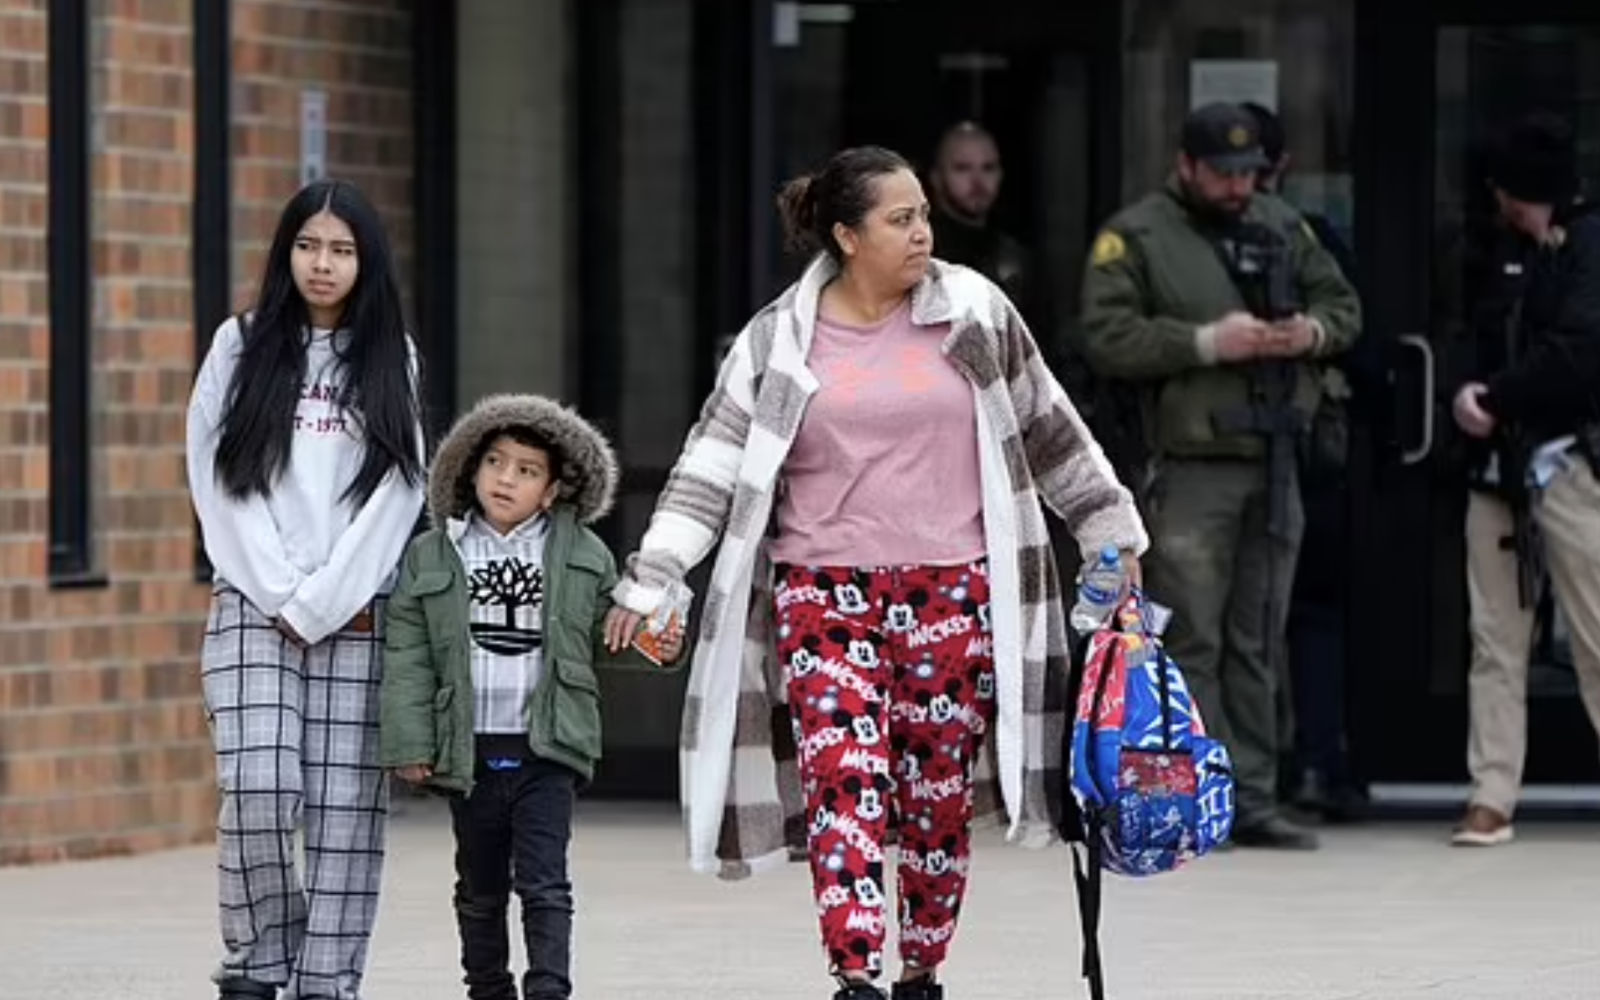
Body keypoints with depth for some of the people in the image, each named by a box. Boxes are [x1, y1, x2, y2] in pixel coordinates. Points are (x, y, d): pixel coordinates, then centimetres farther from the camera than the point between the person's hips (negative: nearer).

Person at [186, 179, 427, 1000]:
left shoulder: (391, 358, 9)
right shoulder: (242, 347, 7)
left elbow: (397, 491, 3)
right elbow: (219, 479, 2)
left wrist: (326, 600, -7)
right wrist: (282, 597, -6)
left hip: (356, 613, 1)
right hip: (255, 606, -1)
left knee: (346, 803, -5)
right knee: (257, 793, -14)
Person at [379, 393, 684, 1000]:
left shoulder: (584, 557, 3)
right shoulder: (431, 557, 2)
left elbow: (606, 634, 13)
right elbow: (408, 659, 1)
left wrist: (655, 646, -8)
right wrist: (409, 744, -4)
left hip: (546, 751, -1)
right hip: (470, 752, 1)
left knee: (544, 883, -9)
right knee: (480, 889, 13)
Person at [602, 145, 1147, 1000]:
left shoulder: (973, 313, 3)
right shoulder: (780, 341, 1)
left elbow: (1049, 430, 13)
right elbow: (713, 462, 0)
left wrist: (1112, 534, 17)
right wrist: (651, 579, -7)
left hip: (953, 592, 1)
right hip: (825, 592, -1)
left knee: (939, 795, 5)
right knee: (845, 781, -15)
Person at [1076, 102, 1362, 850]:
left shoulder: (1281, 228, 15)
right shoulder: (1136, 236, -2)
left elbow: (1344, 305, 21)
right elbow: (1106, 337, -12)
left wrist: (1312, 332, -2)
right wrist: (1207, 343, -18)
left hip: (1274, 465, 6)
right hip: (1188, 469, -6)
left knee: (1258, 646, 9)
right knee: (1191, 642, -7)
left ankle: (1253, 802, 13)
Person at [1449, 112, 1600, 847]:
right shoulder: (1517, 254, 19)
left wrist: (1494, 397, -8)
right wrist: (1474, 392, -2)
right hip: (1502, 464, 8)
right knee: (1495, 641, 3)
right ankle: (1492, 796, 2)